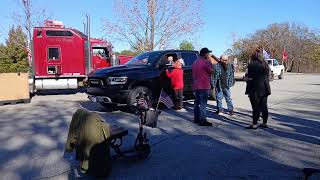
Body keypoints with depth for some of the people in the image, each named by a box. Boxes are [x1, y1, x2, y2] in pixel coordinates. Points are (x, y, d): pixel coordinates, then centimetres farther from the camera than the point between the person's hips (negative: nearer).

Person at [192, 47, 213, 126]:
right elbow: (212, 71, -3)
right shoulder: (206, 62, -13)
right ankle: (202, 120, -1)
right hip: (203, 87, -8)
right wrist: (209, 62, 3)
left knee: (197, 103, 13)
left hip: (195, 86, 8)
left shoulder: (195, 62, 13)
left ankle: (196, 119, 20)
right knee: (203, 104, -4)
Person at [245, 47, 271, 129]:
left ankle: (254, 124, 4)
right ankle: (264, 123, 21)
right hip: (265, 89, 7)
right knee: (264, 107, 12)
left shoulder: (252, 65, -12)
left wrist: (246, 78, 6)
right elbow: (267, 77, 13)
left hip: (255, 89, -7)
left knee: (256, 107, -2)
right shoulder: (265, 65, 10)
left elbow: (250, 77, -12)